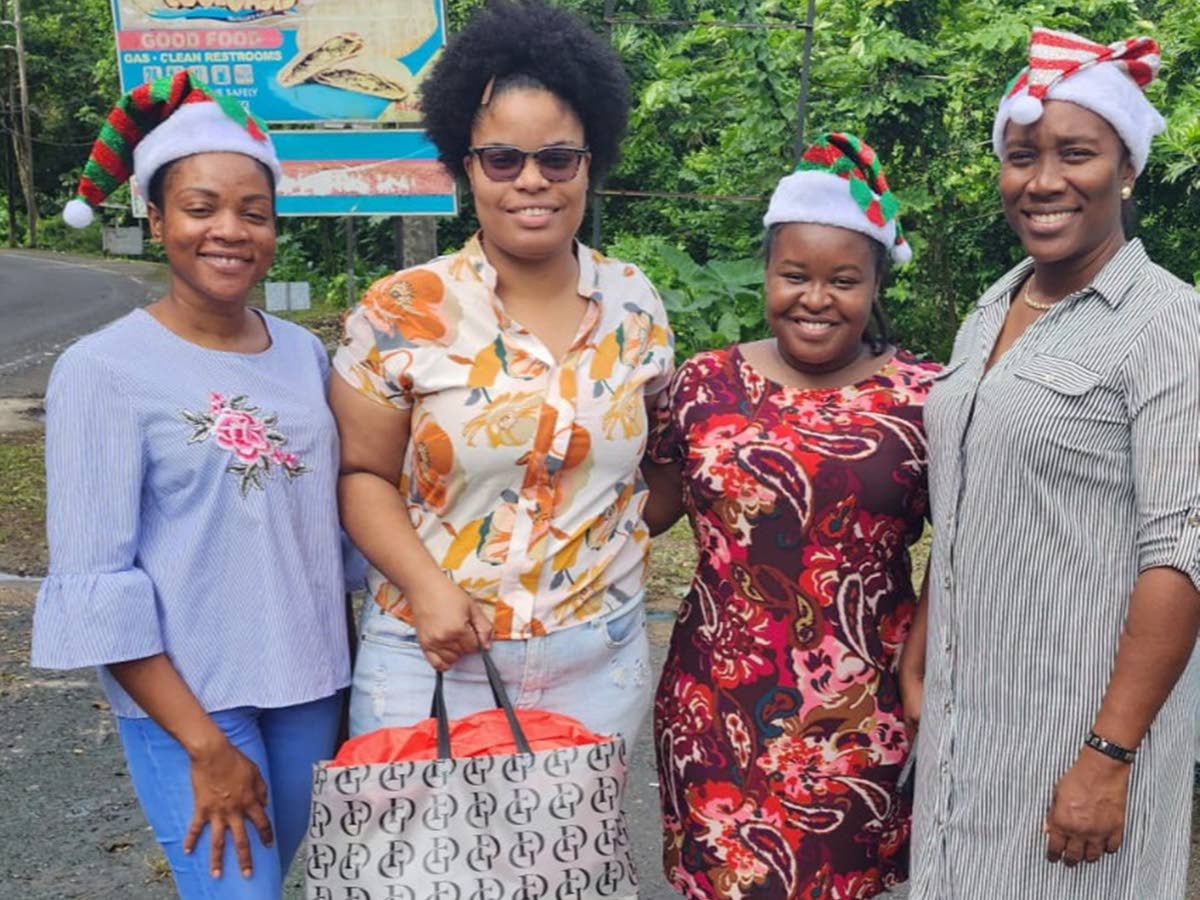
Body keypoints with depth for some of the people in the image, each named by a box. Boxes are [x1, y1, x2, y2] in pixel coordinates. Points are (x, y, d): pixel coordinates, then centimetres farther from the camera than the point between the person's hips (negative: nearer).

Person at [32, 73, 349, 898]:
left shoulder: (304, 353, 2)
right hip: (184, 698, -5)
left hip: (312, 685, 5)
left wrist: (354, 675, 12)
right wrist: (203, 742, -16)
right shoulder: (104, 369, -13)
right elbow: (94, 584, -14)